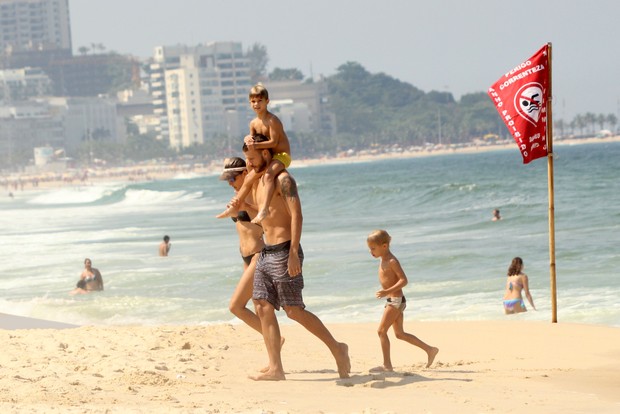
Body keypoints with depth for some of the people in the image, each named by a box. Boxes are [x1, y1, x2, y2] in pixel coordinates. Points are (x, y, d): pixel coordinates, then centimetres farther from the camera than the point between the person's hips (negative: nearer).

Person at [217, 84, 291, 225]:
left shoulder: (272, 120, -17)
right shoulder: (254, 123, 8)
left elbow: (273, 142, -23)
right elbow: (252, 139, 9)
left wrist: (256, 145, -31)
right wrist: (248, 139, -14)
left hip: (282, 155, -9)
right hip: (268, 157, 9)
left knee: (268, 175, -36)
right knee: (249, 179, 11)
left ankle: (264, 209, -47)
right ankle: (232, 207, 22)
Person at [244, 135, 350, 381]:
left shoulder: (283, 180, -11)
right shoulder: (259, 180, 17)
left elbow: (297, 216, -21)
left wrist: (293, 254, -27)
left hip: (284, 252, -9)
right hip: (266, 253, 9)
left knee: (294, 310, -9)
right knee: (263, 307, 1)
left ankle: (336, 348, 4)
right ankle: (275, 368, 0)